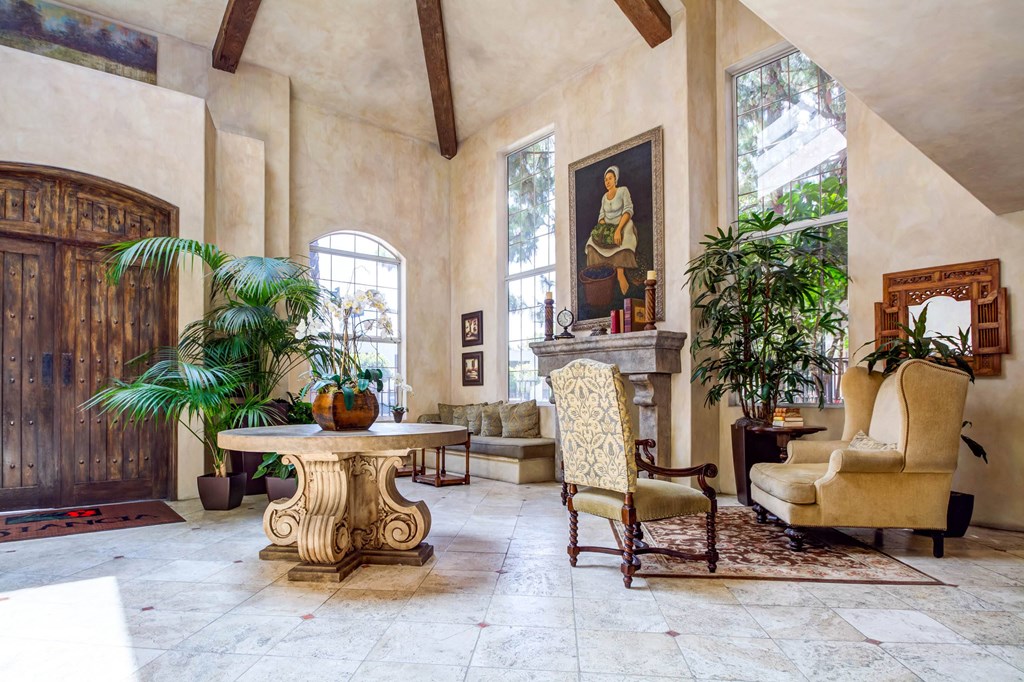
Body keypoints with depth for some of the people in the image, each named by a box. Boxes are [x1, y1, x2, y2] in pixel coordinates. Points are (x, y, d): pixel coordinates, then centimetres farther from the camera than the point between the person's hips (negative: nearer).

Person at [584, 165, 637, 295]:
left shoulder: (623, 190, -2)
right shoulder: (604, 197, 15)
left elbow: (628, 211, -14)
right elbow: (601, 216, 12)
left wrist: (618, 230, -26)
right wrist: (603, 230, -10)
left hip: (623, 226, -5)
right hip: (607, 228, 5)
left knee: (619, 242, -36)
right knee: (593, 243, -21)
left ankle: (620, 274, -42)